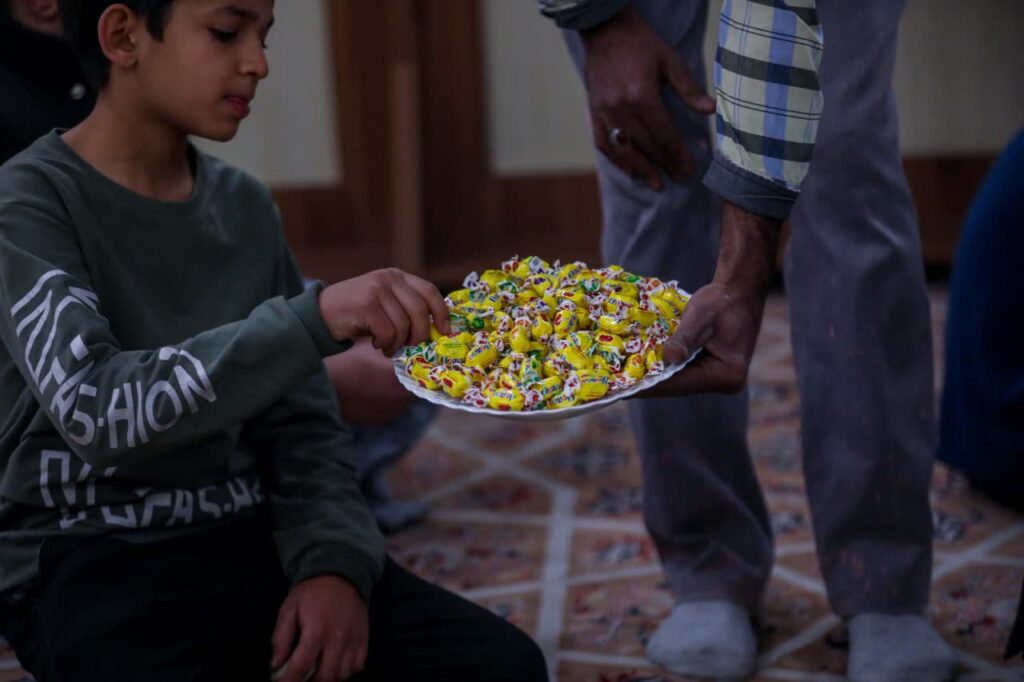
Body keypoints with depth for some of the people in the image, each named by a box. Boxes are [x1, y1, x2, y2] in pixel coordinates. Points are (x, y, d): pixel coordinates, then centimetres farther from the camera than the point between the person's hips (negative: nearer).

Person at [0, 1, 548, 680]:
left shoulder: (246, 207, 9)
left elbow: (301, 425, 10)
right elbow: (97, 411, -25)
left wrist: (334, 560, -9)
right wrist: (314, 318, -32)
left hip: (249, 541, 6)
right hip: (93, 563, -6)